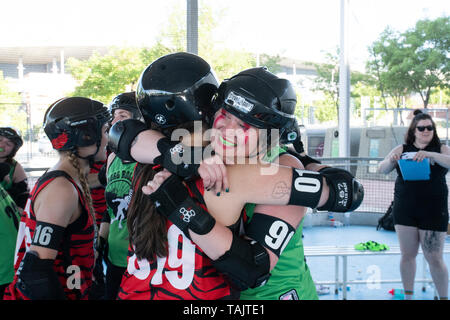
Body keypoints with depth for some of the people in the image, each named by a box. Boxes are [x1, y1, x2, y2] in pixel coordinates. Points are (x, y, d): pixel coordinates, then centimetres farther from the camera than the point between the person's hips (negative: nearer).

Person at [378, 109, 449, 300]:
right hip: (405, 210, 2)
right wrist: (391, 161, -22)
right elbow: (382, 169, 0)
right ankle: (408, 295, 22)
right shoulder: (402, 149, 6)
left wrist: (430, 154, -32)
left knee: (435, 258, 0)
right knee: (407, 255, 9)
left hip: (433, 211, -2)